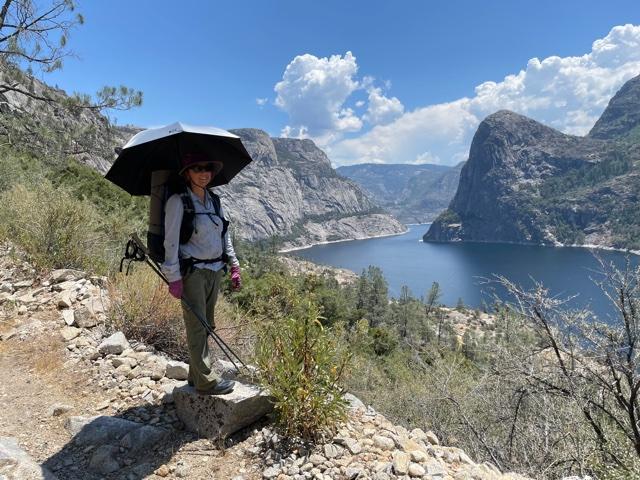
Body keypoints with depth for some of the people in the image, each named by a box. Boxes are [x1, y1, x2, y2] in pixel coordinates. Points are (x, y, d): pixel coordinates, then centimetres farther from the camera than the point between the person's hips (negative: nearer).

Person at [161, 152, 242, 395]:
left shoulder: (214, 200, 10)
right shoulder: (178, 201, -9)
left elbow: (225, 235, 16)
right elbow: (171, 241, -11)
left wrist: (234, 266, 12)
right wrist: (174, 278, -15)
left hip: (215, 269, 7)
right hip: (192, 271, -7)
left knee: (206, 324, 13)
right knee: (197, 326, -2)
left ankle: (197, 374, 26)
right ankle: (206, 381, 7)